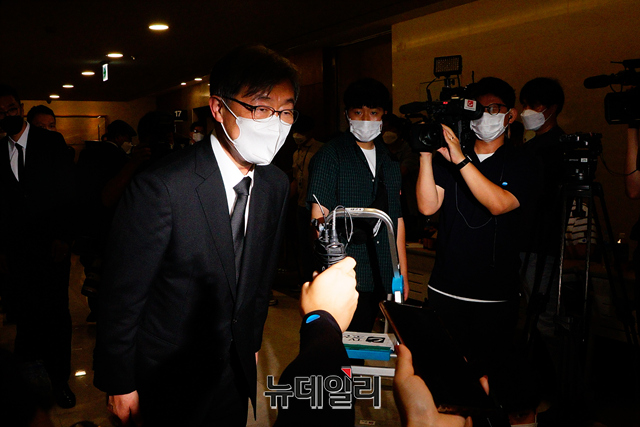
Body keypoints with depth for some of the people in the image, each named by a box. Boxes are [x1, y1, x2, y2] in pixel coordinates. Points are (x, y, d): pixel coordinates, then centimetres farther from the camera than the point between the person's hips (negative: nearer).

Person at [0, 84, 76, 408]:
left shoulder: (51, 142, 0)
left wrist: (62, 237, -9)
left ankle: (60, 378, 16)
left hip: (52, 245, -2)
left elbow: (67, 192, -3)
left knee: (56, 312, 2)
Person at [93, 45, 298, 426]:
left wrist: (252, 342, 15)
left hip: (236, 368, 6)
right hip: (172, 377, -5)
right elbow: (122, 297, -18)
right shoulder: (161, 187, -26)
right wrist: (119, 384, -10)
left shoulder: (276, 185, -5)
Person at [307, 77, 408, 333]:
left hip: (381, 279, 5)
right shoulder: (331, 155, -1)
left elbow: (397, 218, 17)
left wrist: (402, 275, 15)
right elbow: (320, 217, -8)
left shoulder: (390, 159, 15)